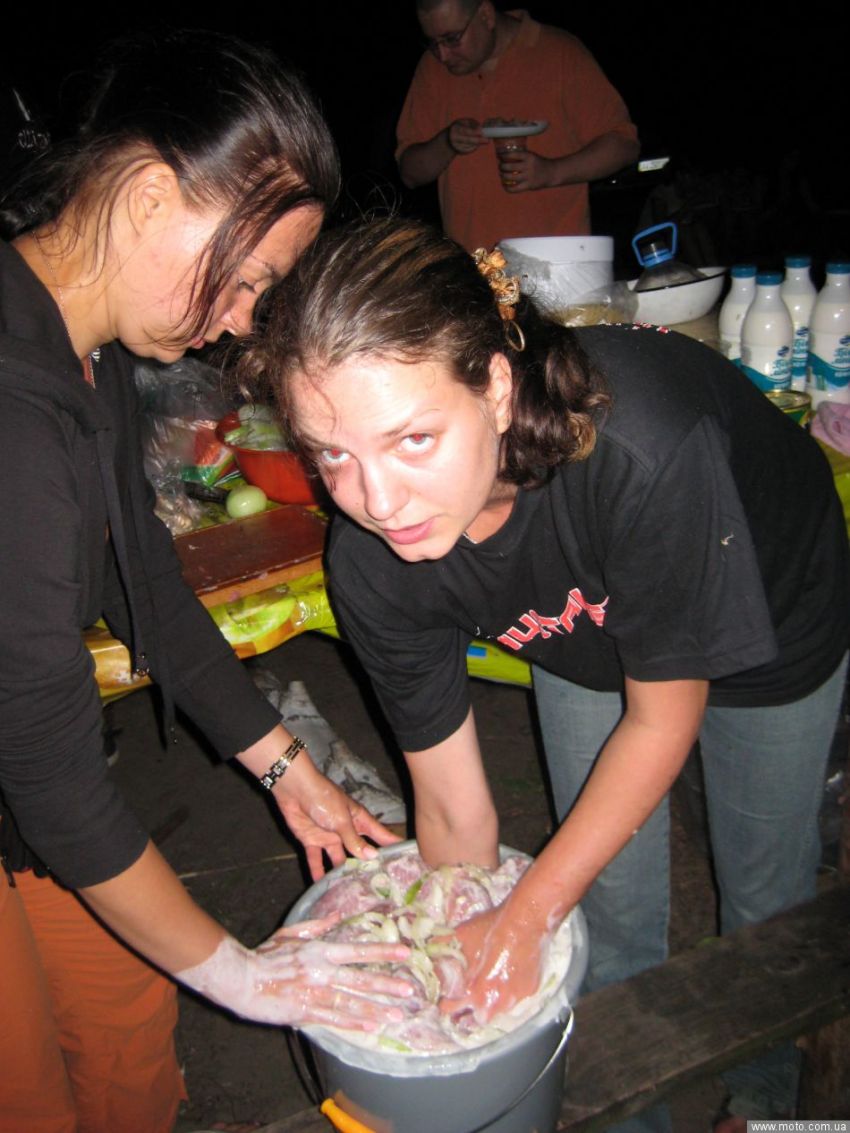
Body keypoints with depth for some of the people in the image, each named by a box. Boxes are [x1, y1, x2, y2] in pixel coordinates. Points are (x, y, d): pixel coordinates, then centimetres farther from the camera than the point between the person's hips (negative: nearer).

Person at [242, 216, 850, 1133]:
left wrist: (524, 919, -22)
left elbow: (663, 716, -28)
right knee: (613, 905, 10)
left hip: (775, 611, -1)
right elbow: (455, 813, -18)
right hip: (587, 634, 2)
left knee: (767, 890, 17)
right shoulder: (370, 560, -31)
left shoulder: (638, 447, -45)